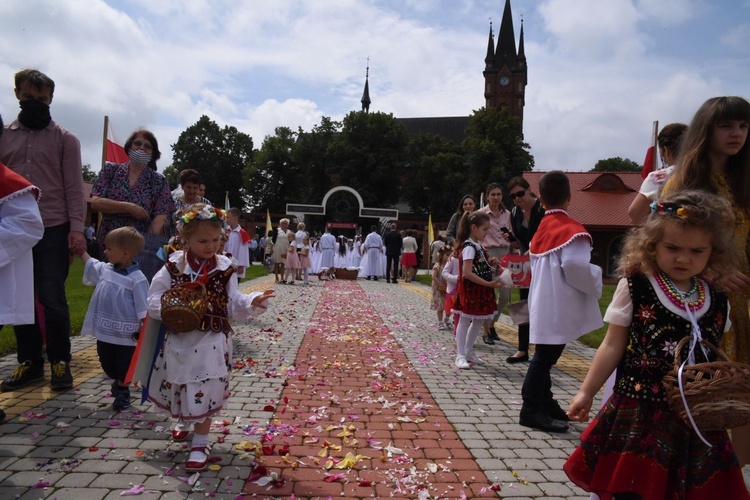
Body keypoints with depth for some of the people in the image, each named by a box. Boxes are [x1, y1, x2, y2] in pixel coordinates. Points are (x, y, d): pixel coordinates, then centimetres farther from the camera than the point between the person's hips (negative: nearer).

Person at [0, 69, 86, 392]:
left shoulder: (64, 139, 4)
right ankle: (30, 361, 19)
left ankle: (60, 362, 9)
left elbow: (74, 187, -1)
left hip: (53, 229, -3)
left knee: (52, 297, -5)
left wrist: (76, 228, -11)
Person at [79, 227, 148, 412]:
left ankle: (122, 392, 29)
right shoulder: (105, 270, 2)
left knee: (124, 365, 9)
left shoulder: (137, 279, -20)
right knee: (107, 363, 21)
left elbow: (143, 308, -18)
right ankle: (118, 383, 45)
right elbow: (90, 264, 26)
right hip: (104, 331, 7)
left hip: (125, 334, -7)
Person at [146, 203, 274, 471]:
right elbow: (155, 300, -2)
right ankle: (185, 421, 52)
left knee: (204, 393, 0)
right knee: (179, 388, 20)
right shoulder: (173, 267, -4)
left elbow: (234, 305, -4)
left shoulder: (223, 269, -4)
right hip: (179, 340, 2)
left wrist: (252, 302, -23)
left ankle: (200, 444, 18)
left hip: (210, 343, -2)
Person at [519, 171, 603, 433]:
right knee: (545, 356, -2)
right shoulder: (571, 229, -15)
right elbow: (575, 266, -28)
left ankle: (544, 403, 32)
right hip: (557, 308, -9)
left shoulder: (542, 229, 11)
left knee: (545, 355, 18)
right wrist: (595, 282, -9)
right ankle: (532, 410, 7)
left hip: (544, 302, 9)